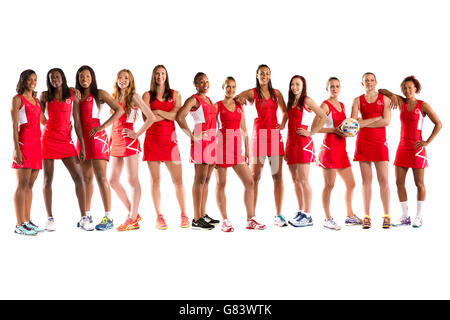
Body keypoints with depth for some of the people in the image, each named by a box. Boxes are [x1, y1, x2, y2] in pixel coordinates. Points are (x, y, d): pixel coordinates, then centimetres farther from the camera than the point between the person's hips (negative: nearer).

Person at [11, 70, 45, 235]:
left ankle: (27, 221, 13)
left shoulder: (35, 100, 21)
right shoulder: (17, 99, 0)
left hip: (37, 143, 7)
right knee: (22, 184, -8)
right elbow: (14, 126, -7)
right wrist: (16, 149, -15)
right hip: (24, 142, -7)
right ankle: (19, 225, -6)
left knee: (30, 184, 8)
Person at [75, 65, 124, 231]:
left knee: (100, 177, -11)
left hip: (96, 137, -6)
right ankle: (87, 215, 18)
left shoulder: (100, 94, 1)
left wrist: (102, 127, -16)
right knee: (86, 178, 10)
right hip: (82, 138, 6)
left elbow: (119, 110, -10)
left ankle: (108, 218, -11)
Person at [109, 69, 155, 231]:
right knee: (113, 180, 7)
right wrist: (110, 139, 13)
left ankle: (132, 219, 1)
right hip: (115, 141, 8)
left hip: (128, 141, -8)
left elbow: (151, 117, -10)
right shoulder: (115, 97, 18)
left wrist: (137, 134, -11)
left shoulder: (133, 97, -2)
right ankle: (133, 213, 17)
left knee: (132, 180, -4)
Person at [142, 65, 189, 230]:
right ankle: (159, 217, 9)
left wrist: (158, 112, -5)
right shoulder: (147, 95, 9)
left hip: (169, 139, 0)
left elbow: (177, 115, -3)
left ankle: (184, 215, 8)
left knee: (178, 180, -3)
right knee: (155, 180, 1)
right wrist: (168, 115, -4)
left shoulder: (175, 94, 12)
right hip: (152, 139, 0)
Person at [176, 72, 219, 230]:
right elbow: (179, 117, -18)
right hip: (201, 140, -8)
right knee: (200, 179, -9)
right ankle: (196, 219, -7)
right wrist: (192, 136, -16)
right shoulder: (193, 99, -5)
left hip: (212, 140, 8)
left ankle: (203, 214, 18)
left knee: (206, 179, 11)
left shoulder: (209, 99, 20)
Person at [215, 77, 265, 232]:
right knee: (221, 184, 0)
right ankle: (225, 220, 8)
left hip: (236, 146, 4)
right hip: (222, 145, -4)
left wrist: (247, 149, 9)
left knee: (249, 182, -3)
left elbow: (244, 129, 14)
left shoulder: (239, 105, 14)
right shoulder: (217, 105, 2)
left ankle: (251, 219, 4)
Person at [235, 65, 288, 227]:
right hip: (259, 135, -3)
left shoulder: (276, 93, 14)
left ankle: (278, 215, 7)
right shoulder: (251, 93, 4)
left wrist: (283, 124, 6)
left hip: (274, 136, 3)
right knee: (255, 177, -2)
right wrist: (239, 98, -25)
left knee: (278, 176, 0)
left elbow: (284, 111, 23)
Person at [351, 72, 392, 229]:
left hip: (380, 142, -1)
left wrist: (365, 123, -7)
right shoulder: (357, 100, 11)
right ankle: (367, 216, 5)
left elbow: (386, 121, -5)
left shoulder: (384, 99, 9)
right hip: (363, 142, 1)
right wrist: (376, 118, -9)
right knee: (366, 180, 1)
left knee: (383, 179, -5)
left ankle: (386, 216, 2)